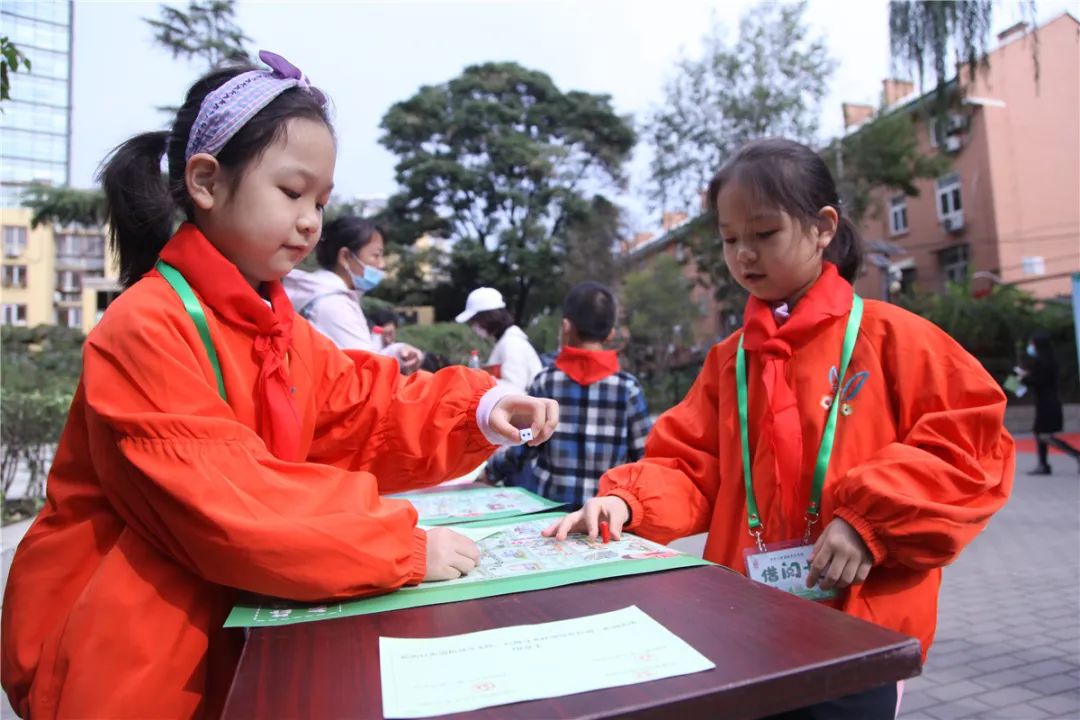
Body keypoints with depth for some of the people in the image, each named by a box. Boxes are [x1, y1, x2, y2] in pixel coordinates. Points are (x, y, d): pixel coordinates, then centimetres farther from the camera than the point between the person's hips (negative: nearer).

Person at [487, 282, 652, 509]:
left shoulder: (545, 381, -11)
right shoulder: (628, 387, -10)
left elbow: (520, 452, -6)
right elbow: (644, 456, -7)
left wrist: (490, 469, 14)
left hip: (547, 497, -1)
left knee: (512, 470, 28)